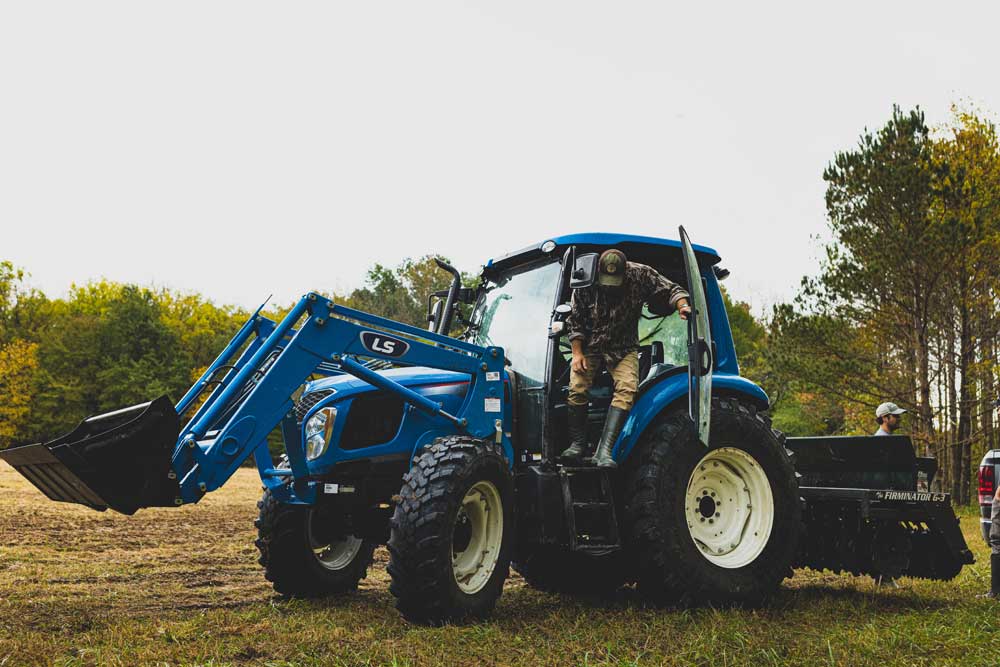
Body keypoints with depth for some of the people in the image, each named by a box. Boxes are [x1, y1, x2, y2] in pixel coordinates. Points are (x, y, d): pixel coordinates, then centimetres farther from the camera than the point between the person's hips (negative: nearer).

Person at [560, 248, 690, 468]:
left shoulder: (641, 275, -12)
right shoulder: (585, 283, -13)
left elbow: (670, 290, -5)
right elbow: (575, 320, -5)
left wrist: (682, 305, -26)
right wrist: (577, 353, -11)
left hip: (624, 348, 0)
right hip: (590, 346, 0)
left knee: (627, 389, -21)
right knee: (577, 389, -17)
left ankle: (604, 450, -28)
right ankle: (578, 443, 1)